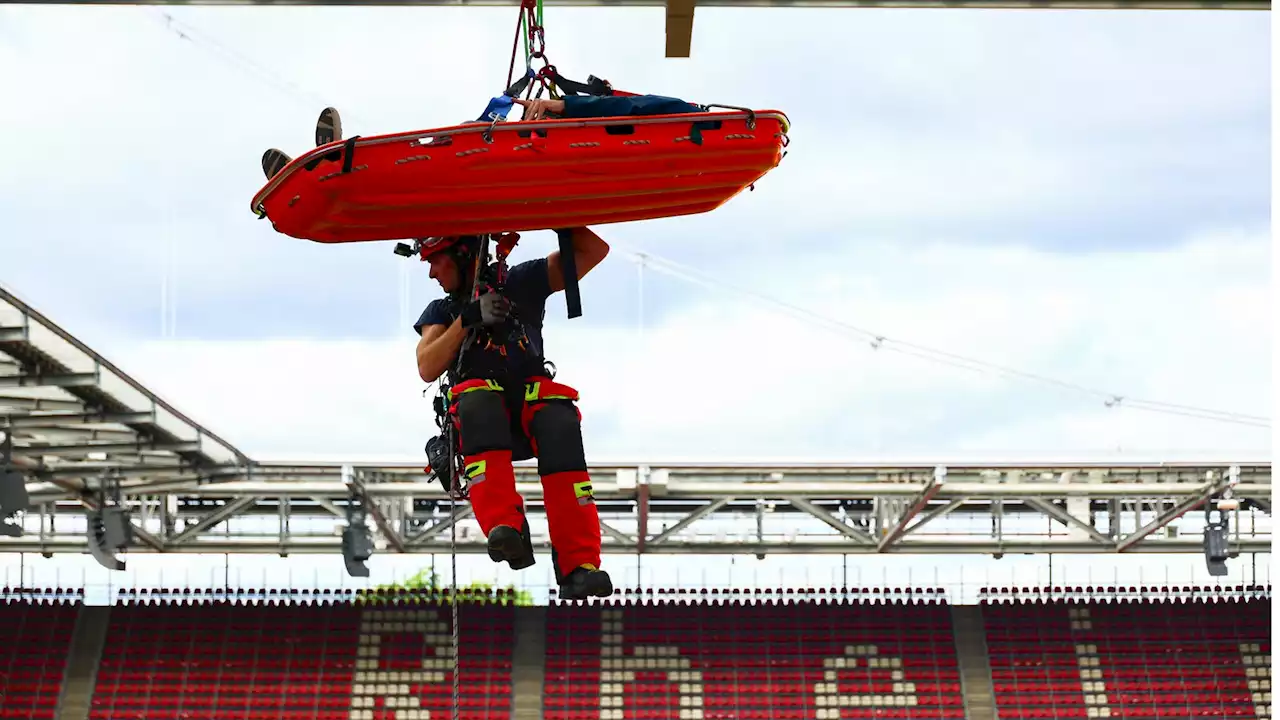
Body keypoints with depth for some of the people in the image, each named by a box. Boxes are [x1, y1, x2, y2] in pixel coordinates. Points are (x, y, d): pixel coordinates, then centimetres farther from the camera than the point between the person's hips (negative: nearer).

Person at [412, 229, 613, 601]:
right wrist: (468, 319, -4)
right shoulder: (441, 311, 23)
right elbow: (427, 369, 5)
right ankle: (506, 529, -50)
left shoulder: (523, 282, 18)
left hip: (533, 400, 0)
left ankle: (578, 567, -40)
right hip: (480, 417, 1)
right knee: (478, 400, -36)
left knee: (559, 421, -35)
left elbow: (594, 250, 13)